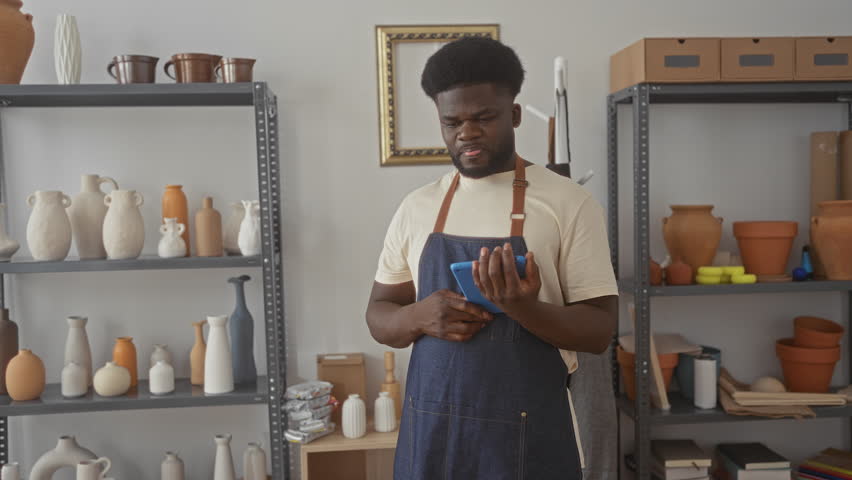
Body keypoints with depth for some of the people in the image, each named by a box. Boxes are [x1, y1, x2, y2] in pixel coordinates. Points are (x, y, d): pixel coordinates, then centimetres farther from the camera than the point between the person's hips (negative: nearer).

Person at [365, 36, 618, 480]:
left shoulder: (569, 203, -6)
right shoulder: (416, 208, 4)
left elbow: (599, 330, -7)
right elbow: (378, 316, 8)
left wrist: (526, 309, -25)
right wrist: (420, 316, -13)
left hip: (527, 435, -3)